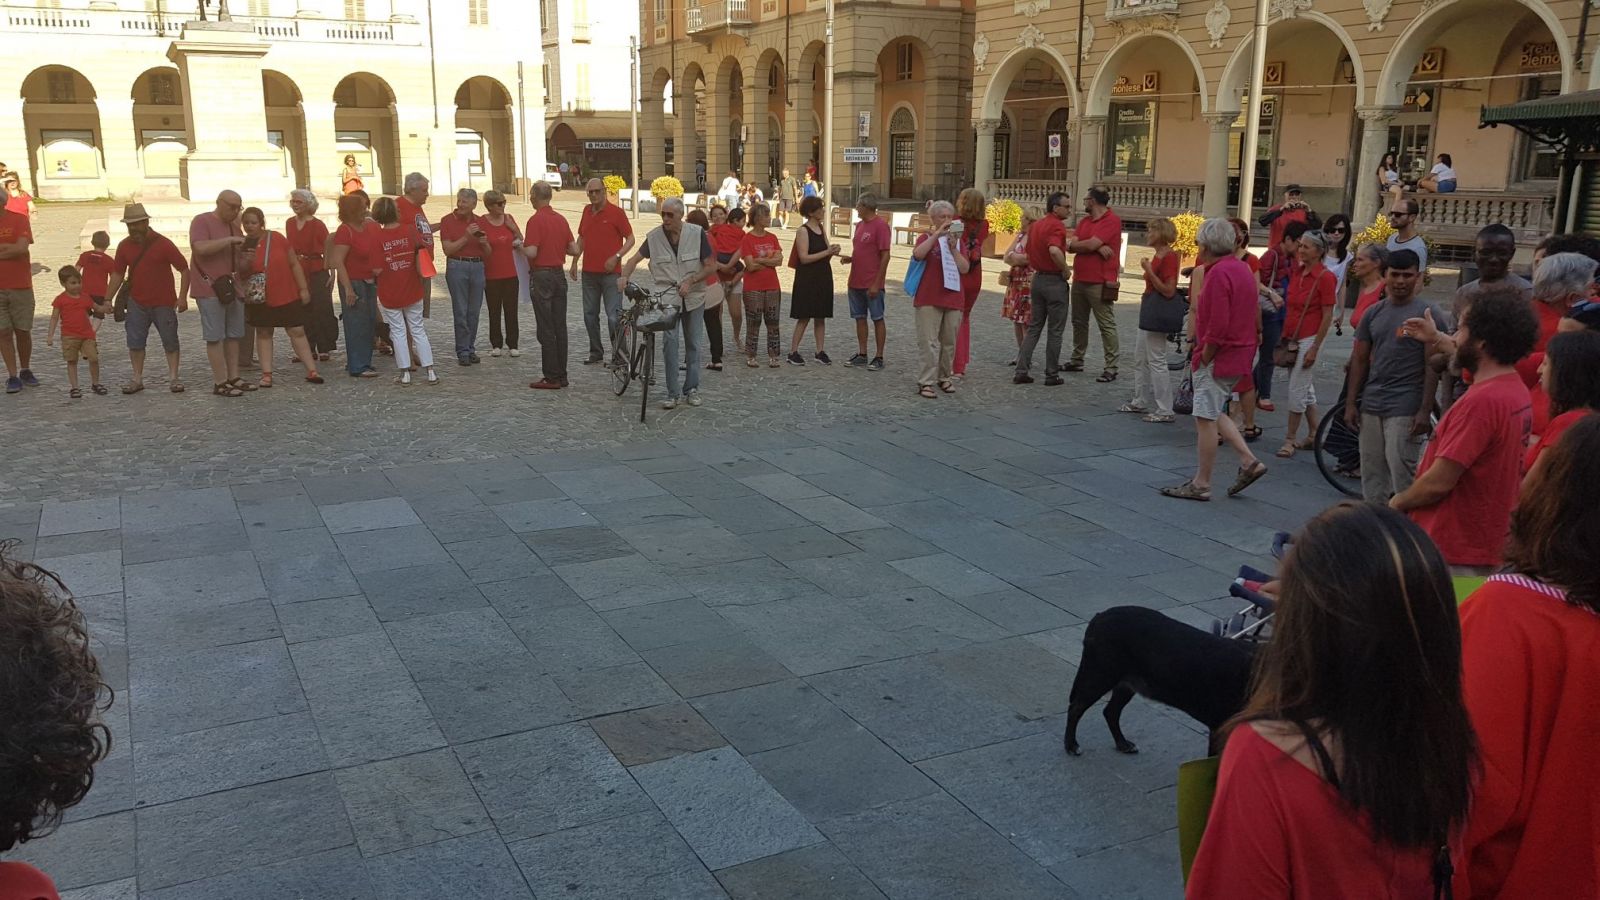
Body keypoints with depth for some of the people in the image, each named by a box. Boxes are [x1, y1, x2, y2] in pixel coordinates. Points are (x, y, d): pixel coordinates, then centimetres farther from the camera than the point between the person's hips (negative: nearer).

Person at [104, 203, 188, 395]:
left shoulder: (163, 244, -10)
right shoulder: (124, 246, 2)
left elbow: (184, 269, -9)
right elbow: (117, 274, 9)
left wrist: (183, 296, -16)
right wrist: (108, 299, 3)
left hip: (163, 303, -4)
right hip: (137, 303, 4)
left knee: (170, 341, 2)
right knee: (135, 342, 5)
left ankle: (173, 379, 9)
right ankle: (137, 379, 13)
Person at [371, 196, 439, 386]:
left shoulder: (377, 237, -13)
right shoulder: (410, 230, -6)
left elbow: (378, 269, -16)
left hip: (389, 294, -2)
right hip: (412, 291, 2)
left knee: (398, 332, 7)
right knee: (418, 330, 10)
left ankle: (405, 373, 8)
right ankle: (431, 372, 8)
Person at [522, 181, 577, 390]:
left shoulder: (536, 220, -13)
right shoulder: (561, 219, 8)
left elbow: (531, 252, -21)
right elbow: (574, 250, 9)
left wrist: (520, 246, -1)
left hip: (541, 276, -7)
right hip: (559, 274, 7)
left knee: (545, 329, -4)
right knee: (560, 326, 9)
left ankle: (551, 377, -3)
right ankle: (561, 375, 13)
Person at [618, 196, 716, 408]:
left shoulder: (697, 234, -6)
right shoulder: (654, 236, -4)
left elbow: (711, 266, -4)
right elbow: (636, 258, 2)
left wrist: (690, 281, -16)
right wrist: (624, 276, -17)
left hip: (693, 296, 1)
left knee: (693, 343, 8)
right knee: (670, 340, -15)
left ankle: (691, 389, 21)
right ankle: (673, 393, -11)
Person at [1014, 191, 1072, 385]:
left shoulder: (1036, 225, 10)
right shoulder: (1057, 225, -17)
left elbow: (1029, 250, 19)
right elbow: (1054, 251, -34)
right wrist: (1065, 269, -20)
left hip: (1038, 279, 8)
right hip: (1055, 281, -8)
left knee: (1034, 327, 13)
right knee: (1055, 331, 3)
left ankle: (1021, 371, 8)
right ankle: (1052, 375, 8)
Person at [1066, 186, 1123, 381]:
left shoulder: (1111, 221, -9)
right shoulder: (1084, 221, 14)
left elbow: (1091, 244, -19)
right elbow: (1073, 245, 1)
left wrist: (1071, 245, -2)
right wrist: (1096, 246, -13)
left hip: (1100, 283, -8)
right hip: (1079, 280, 8)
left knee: (1107, 325, -5)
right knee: (1079, 322, 16)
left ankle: (1111, 368, -4)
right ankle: (1077, 360, 27)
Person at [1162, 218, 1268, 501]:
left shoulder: (1218, 274, -18)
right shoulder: (1242, 269, 13)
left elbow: (1217, 326, -25)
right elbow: (1253, 318, 19)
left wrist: (1204, 358, -14)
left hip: (1219, 356, -10)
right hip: (1240, 354, 10)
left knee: (1205, 418, -2)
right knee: (1212, 413, 20)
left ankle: (1201, 484, 5)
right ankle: (1249, 462, 15)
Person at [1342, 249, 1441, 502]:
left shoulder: (1429, 313, -4)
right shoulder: (1374, 313, 10)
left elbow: (1433, 365, -7)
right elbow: (1359, 359, 13)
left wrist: (1425, 410, -13)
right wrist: (1350, 404, 8)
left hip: (1406, 409, -5)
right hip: (1371, 405, 5)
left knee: (1402, 475, -8)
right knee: (1371, 475, 10)